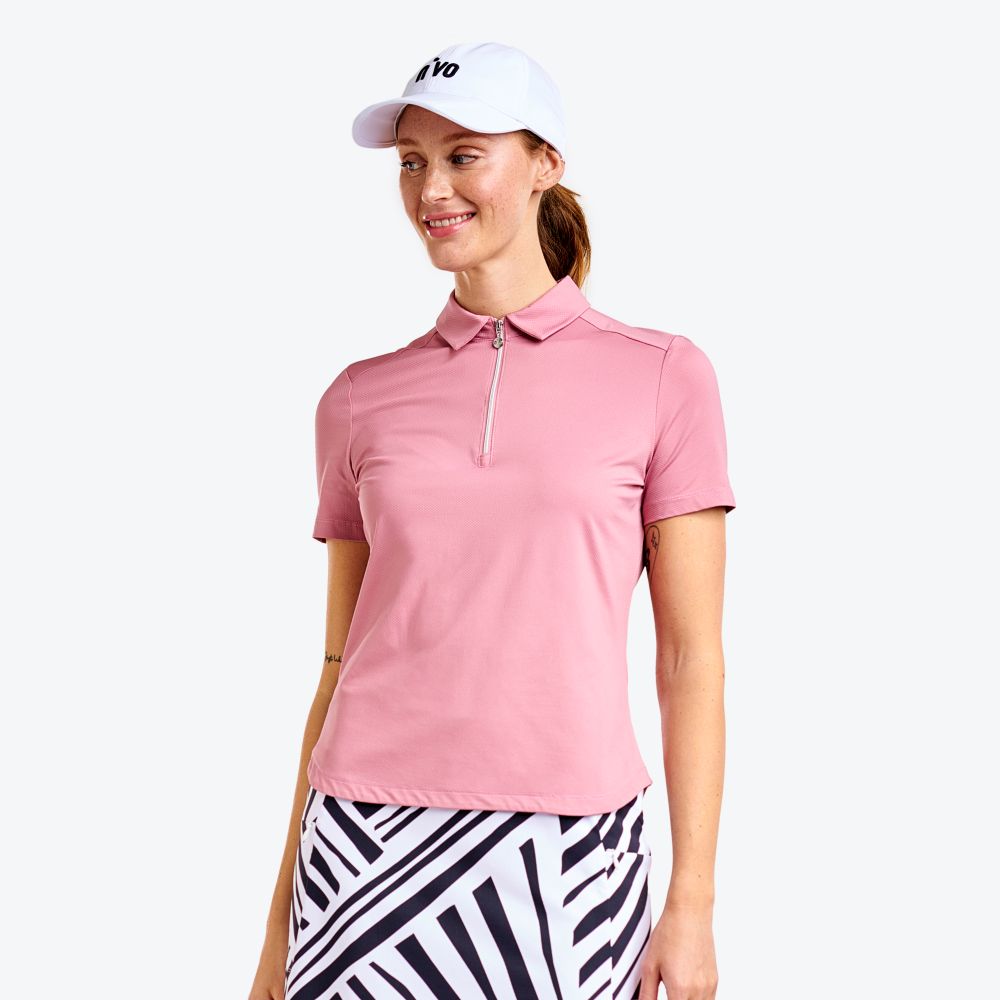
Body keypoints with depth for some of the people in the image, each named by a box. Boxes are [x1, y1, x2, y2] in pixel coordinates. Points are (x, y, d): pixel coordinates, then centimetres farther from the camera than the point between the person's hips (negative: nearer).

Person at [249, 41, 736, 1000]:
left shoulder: (663, 377, 0)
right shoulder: (360, 400, 7)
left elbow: (690, 657, 0)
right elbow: (343, 665, 10)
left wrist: (693, 903, -4)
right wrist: (282, 918, 10)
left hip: (563, 854, -2)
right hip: (369, 850, 2)